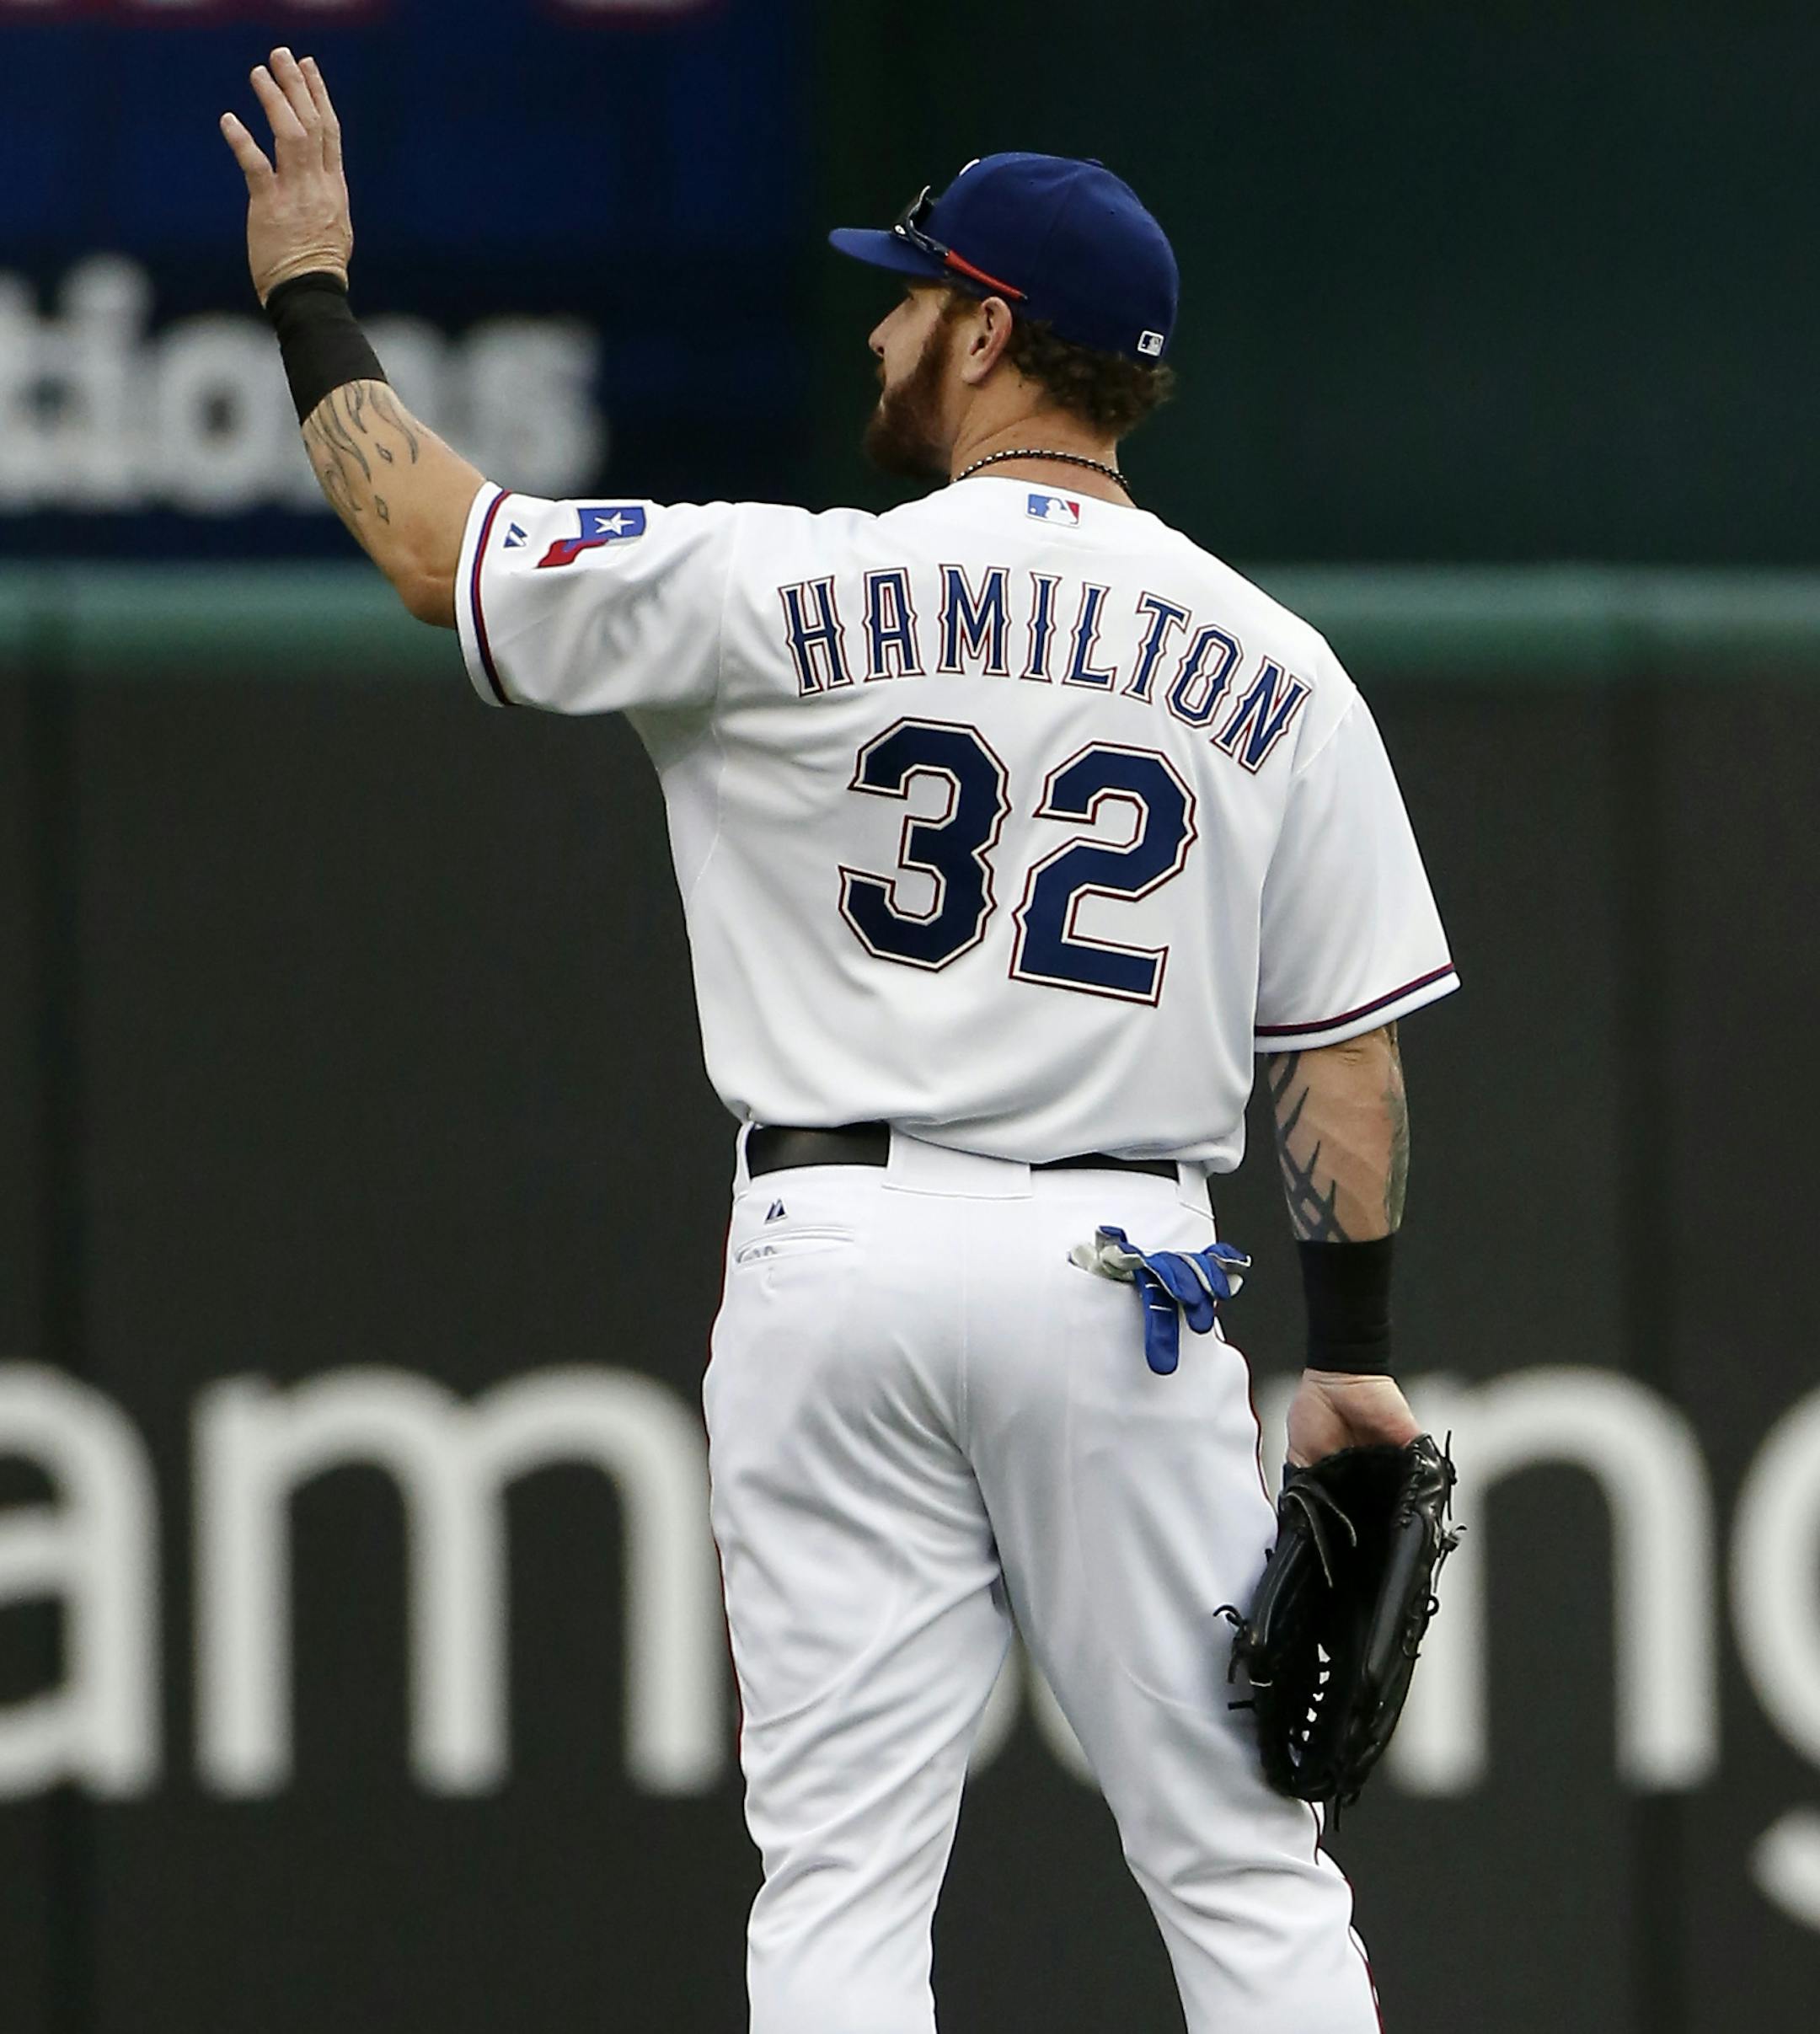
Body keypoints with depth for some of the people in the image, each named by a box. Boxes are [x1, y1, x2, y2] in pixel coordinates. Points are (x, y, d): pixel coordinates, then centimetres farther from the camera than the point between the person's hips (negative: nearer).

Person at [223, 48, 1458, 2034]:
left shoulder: (791, 593, -3)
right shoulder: (1275, 670, 5)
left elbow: (436, 544, 6)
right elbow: (1349, 1051, 4)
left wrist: (310, 300, 20)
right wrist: (1355, 1354, 9)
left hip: (839, 1254, -1)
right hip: (1122, 1272, 1)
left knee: (842, 1872, 0)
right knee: (1238, 1864, 3)